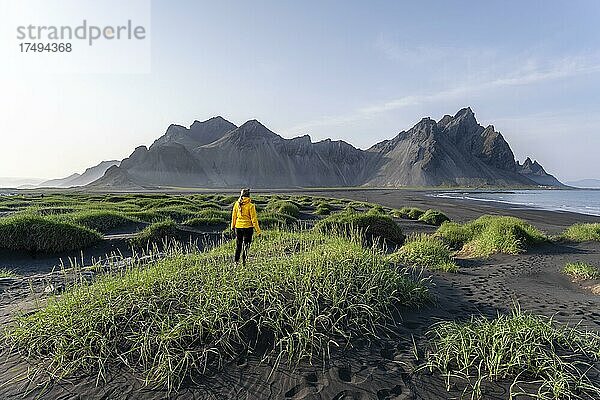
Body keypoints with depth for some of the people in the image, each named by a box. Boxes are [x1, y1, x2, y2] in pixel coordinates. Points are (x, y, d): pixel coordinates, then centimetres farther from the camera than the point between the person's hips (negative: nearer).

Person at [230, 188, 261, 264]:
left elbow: (233, 216, 7)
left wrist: (233, 226, 20)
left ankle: (236, 260, 23)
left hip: (238, 227, 4)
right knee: (246, 244, 8)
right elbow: (254, 219, -11)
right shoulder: (250, 205, -13)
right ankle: (243, 261, 8)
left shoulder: (236, 204, -1)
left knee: (238, 244, 18)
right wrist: (257, 230, -5)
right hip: (247, 227, -4)